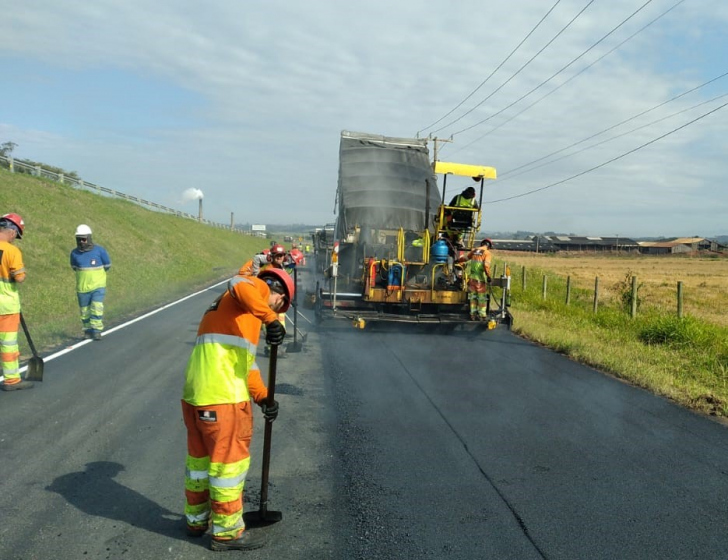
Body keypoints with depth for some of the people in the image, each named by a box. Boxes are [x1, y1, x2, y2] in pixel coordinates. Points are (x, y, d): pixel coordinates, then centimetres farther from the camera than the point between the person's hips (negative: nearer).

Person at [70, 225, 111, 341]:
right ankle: (88, 330, 24)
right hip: (82, 288, 3)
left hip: (98, 287, -2)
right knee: (85, 311, 9)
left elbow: (107, 265, 8)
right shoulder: (74, 253, -2)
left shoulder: (99, 250, -8)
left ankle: (97, 331, -7)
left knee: (97, 309, -14)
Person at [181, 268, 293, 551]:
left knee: (200, 455, 22)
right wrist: (270, 320, -23)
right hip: (222, 395, -10)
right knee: (229, 459, 4)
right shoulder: (258, 288, 2)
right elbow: (239, 285, -25)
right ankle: (227, 531, 17)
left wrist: (262, 397, 13)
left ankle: (197, 518, 38)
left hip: (195, 391, 10)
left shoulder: (243, 312, 28)